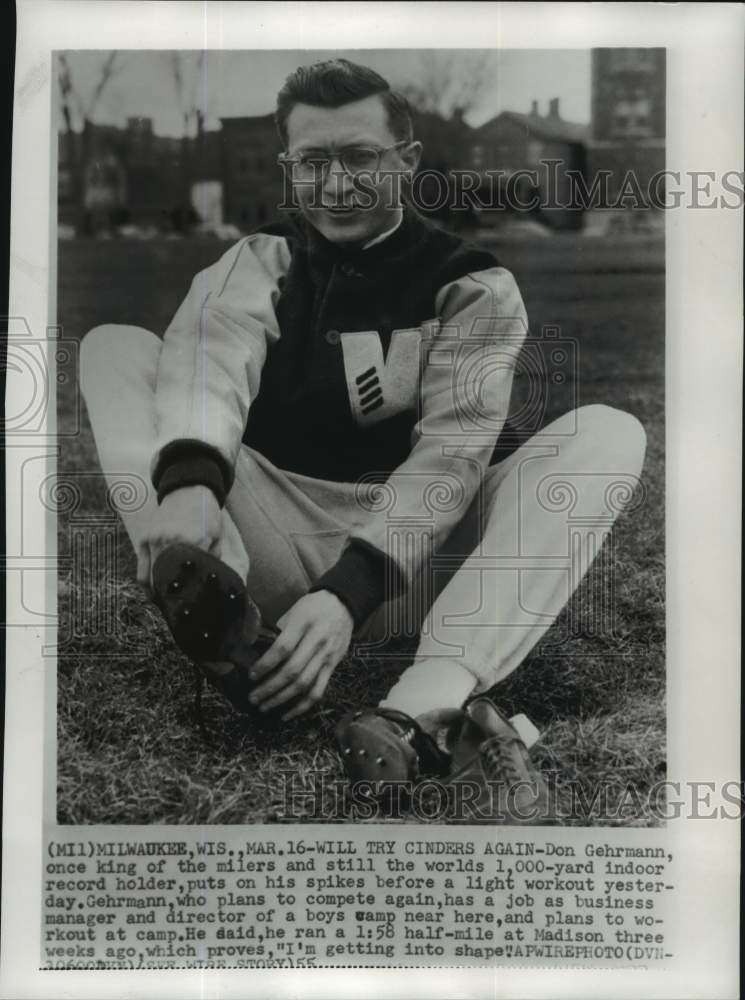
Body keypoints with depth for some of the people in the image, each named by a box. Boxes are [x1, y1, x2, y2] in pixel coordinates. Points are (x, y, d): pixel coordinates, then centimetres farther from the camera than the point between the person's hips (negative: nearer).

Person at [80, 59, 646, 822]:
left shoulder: (473, 284, 4)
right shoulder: (261, 261, 9)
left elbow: (452, 446, -13)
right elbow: (213, 351, -15)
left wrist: (351, 591, -29)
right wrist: (189, 480, -39)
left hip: (414, 559, 0)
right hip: (275, 545, 1)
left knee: (607, 433, -20)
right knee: (115, 349, -9)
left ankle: (420, 710, -41)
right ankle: (220, 623, -37)